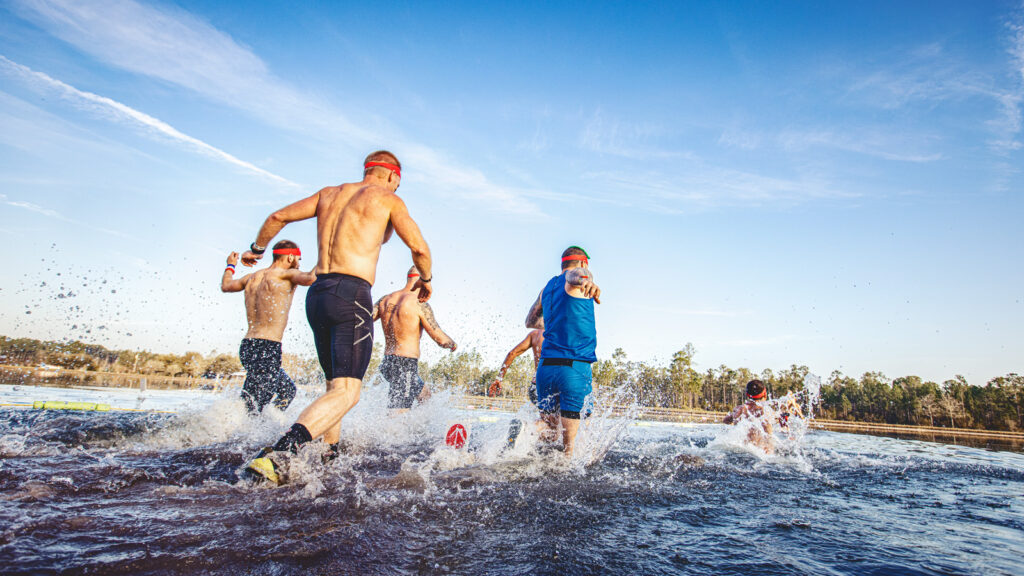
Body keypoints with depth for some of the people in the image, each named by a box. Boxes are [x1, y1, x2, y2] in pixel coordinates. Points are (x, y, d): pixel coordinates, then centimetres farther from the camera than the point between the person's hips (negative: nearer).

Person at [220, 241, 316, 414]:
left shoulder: (252, 277, 16)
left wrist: (230, 266, 52)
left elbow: (225, 286, 34)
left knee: (287, 390, 24)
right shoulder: (287, 274, -5)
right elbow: (309, 278, -27)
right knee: (250, 408, -8)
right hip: (267, 349, -9)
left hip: (247, 347, 9)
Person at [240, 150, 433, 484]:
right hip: (351, 294, -7)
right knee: (346, 392, -11)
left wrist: (257, 249, 37)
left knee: (335, 385, 19)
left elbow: (278, 217, 21)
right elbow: (419, 248, -5)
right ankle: (277, 454, -26)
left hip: (317, 293, 7)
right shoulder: (388, 199, 3)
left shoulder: (329, 193, 19)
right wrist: (426, 279, 14)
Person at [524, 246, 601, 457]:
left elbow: (530, 322, 36)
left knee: (548, 425, 11)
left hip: (546, 366, 6)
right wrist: (586, 281, -47)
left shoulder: (548, 287, 22)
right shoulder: (580, 274, 3)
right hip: (575, 366, -6)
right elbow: (575, 276, -24)